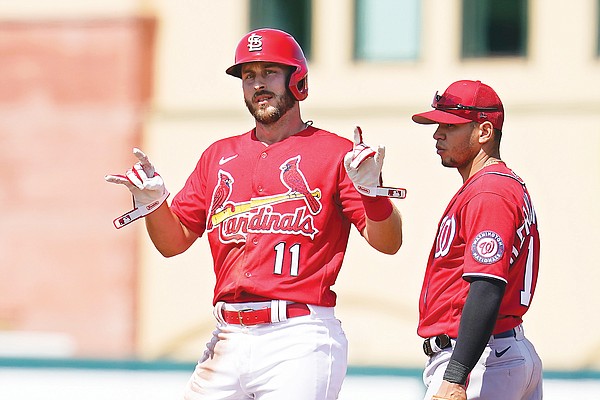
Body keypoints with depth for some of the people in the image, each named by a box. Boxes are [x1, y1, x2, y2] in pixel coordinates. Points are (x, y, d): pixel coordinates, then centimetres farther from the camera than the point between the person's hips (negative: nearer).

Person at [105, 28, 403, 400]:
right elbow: (174, 242, 20)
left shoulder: (334, 153, 2)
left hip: (299, 341, -5)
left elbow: (388, 242, -5)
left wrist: (371, 190, -23)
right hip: (228, 342, 5)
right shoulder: (219, 156, 18)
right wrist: (154, 202, 1)